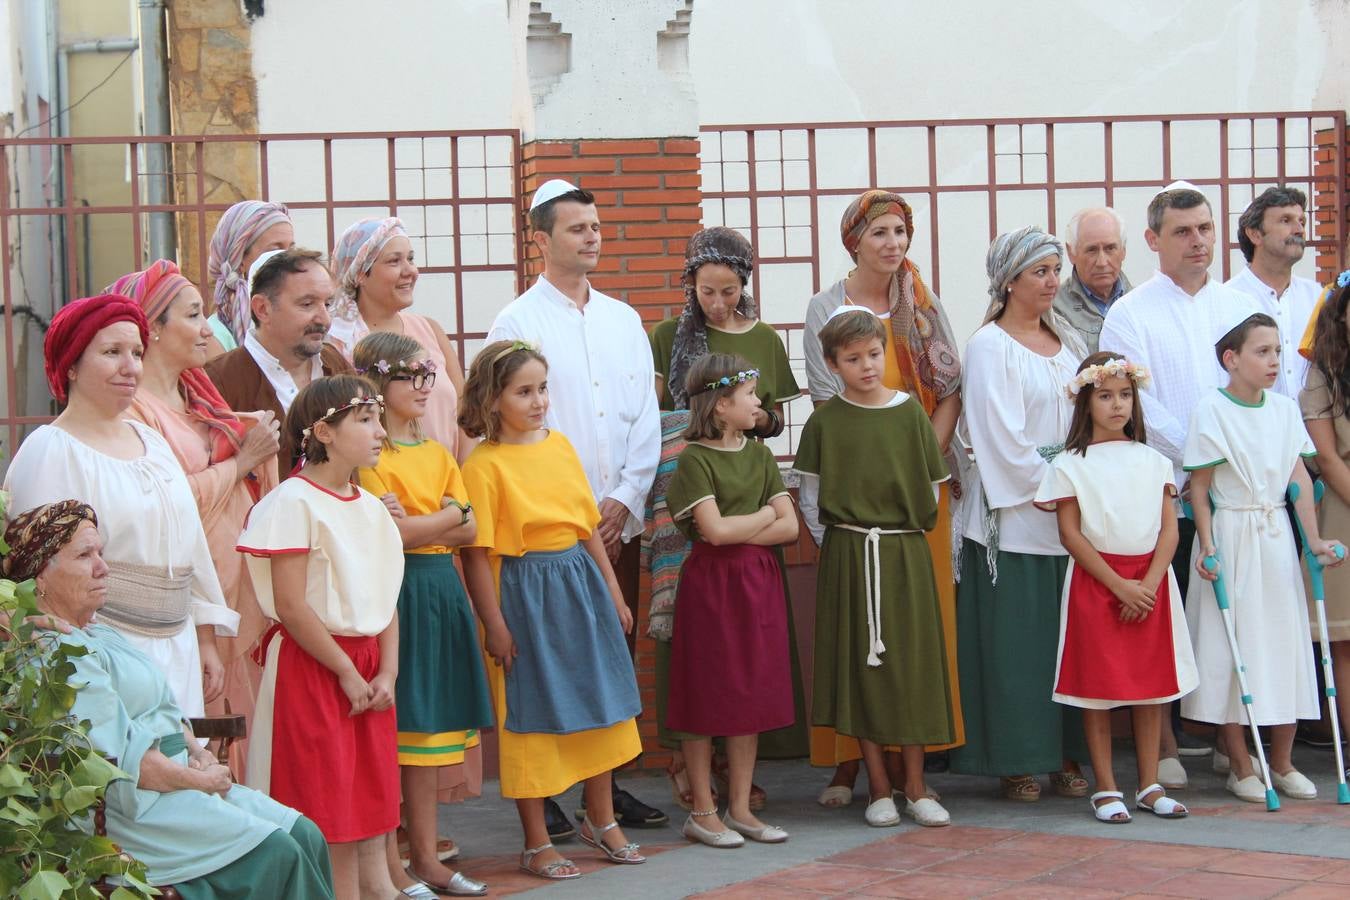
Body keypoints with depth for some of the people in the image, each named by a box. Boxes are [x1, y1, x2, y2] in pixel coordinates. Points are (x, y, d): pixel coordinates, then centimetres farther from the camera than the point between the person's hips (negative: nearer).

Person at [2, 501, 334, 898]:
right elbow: (120, 757, -19)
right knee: (276, 852, -21)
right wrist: (202, 780, -11)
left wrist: (199, 753, 2)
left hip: (180, 778, 10)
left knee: (305, 835, -6)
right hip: (133, 806, -10)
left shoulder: (101, 636, 19)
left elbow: (167, 710, 22)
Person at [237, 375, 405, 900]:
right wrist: (347, 672, -13)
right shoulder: (294, 502, -12)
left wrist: (387, 671, -2)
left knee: (373, 793, 11)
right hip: (311, 665, -7)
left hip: (368, 664, 7)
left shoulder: (369, 506, 11)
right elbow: (290, 606, -16)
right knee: (328, 807, -3)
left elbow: (386, 598, 11)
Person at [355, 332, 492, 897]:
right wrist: (445, 517, -7)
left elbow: (468, 530, 8)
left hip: (442, 592, 7)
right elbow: (386, 534, -17)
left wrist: (415, 526, -7)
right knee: (391, 728, -6)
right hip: (395, 595, -7)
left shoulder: (437, 454, 17)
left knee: (427, 726, 9)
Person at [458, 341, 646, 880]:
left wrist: (613, 594, 13)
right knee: (531, 714, 3)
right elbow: (476, 553, -14)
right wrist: (494, 625, -16)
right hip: (525, 595, -6)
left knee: (600, 703, 15)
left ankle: (601, 820, 32)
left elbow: (589, 527, 13)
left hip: (581, 585, 6)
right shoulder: (484, 465, -12)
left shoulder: (560, 446, 7)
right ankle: (536, 843, 15)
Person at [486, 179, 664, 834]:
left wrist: (624, 499, -2)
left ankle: (609, 783, 16)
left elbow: (646, 417, 11)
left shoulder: (623, 320, 14)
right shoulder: (517, 323, -2)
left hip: (619, 521, 5)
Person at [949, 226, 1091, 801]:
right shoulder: (990, 348, -5)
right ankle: (1016, 763, 3)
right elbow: (1002, 439, -11)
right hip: (1013, 513, -6)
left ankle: (1066, 757, 12)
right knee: (1015, 639, -3)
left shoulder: (1066, 342, 15)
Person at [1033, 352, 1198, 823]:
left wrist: (1148, 584, -11)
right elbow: (1071, 534, -7)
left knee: (1152, 684, 5)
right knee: (1098, 687, -1)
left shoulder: (1152, 461, 8)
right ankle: (1106, 789, 6)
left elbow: (1169, 529, 3)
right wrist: (1120, 586, -13)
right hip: (1096, 582, -3)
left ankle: (1150, 786, 13)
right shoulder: (1070, 465, -1)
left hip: (1150, 583, 3)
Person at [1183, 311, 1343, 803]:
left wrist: (1315, 540, -1)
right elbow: (1200, 487, -8)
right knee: (1231, 649, 0)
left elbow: (1299, 477, 5)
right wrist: (1207, 546, -15)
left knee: (1285, 640, 7)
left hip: (1276, 536, 5)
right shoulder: (1211, 410, -10)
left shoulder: (1284, 408, 5)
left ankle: (1282, 762, 18)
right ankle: (1241, 767, 9)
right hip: (1231, 536, -5)